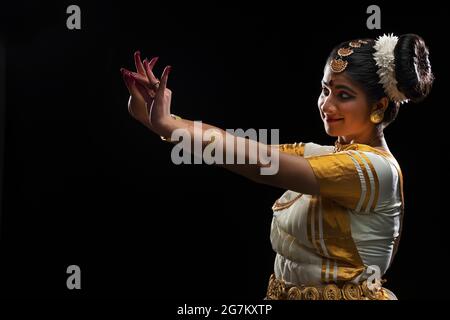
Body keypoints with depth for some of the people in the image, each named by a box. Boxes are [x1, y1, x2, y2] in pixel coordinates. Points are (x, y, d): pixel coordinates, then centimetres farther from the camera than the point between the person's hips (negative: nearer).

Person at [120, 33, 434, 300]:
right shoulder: (320, 155, 5)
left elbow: (263, 164, -26)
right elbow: (255, 151, -4)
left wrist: (166, 124, -24)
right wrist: (156, 118, -13)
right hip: (288, 292, 7)